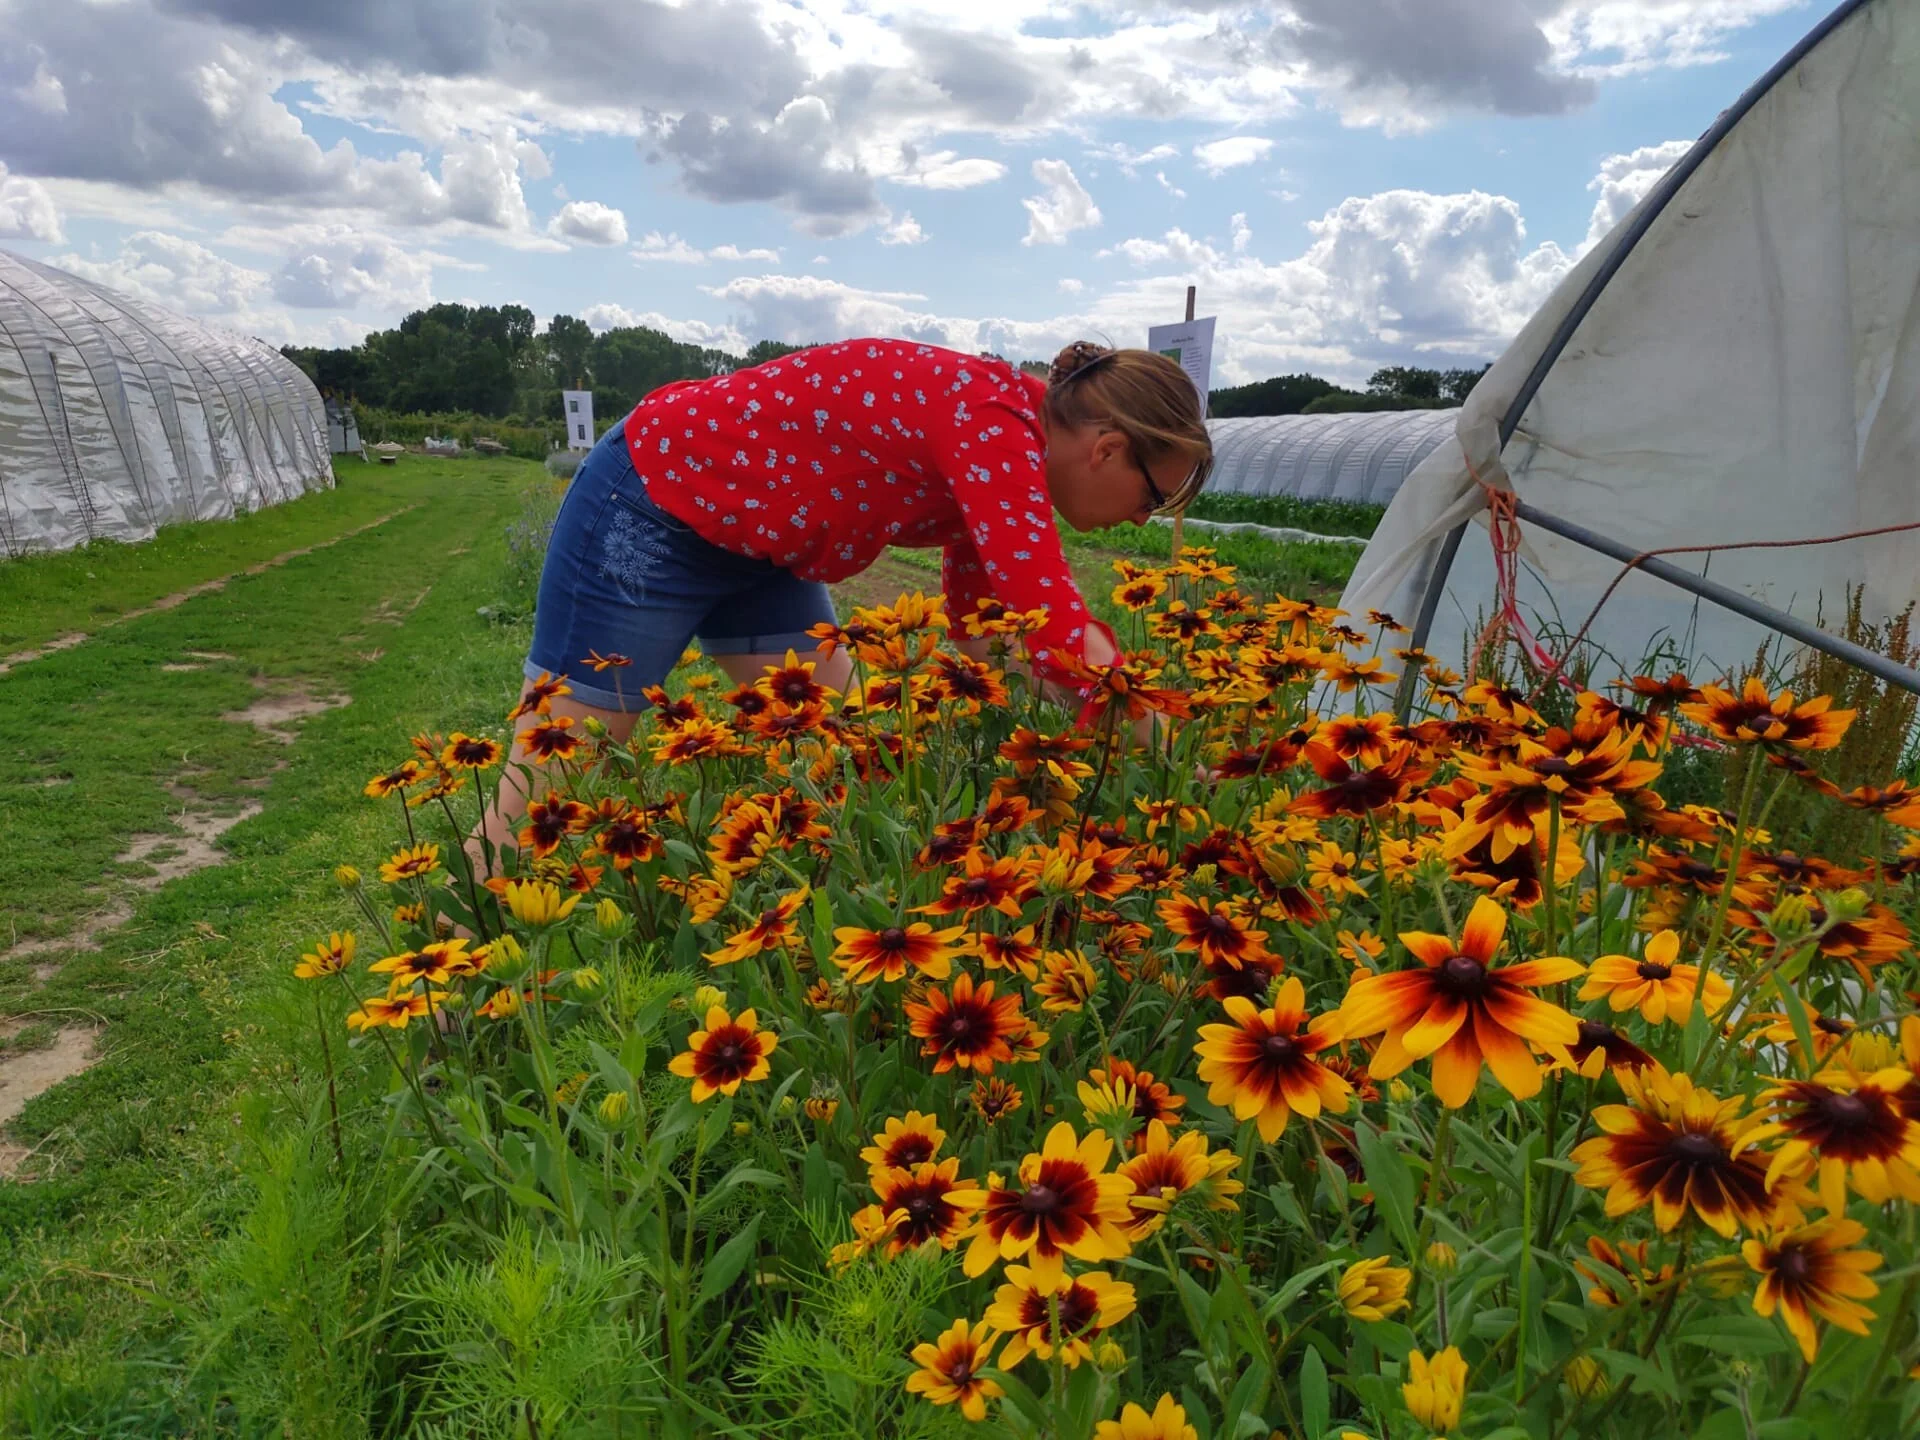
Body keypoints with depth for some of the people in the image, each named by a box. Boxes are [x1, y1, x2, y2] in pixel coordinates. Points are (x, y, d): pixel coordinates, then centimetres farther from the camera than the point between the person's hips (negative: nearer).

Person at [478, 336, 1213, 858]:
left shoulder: (1002, 437, 1)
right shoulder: (994, 421, -27)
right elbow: (1058, 633, -35)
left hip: (753, 542, 10)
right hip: (648, 504, -9)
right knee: (545, 787, -1)